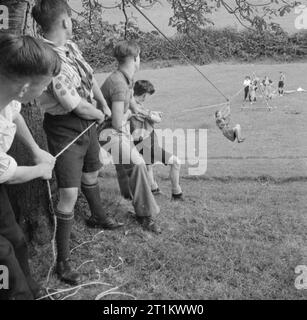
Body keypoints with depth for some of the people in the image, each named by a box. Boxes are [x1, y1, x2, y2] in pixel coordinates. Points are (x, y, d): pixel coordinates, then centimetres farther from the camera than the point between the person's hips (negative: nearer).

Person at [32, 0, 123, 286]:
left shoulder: (70, 46, 3)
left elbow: (90, 78, 17)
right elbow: (70, 102, -25)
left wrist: (104, 105, 18)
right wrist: (97, 114, -9)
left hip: (88, 123, 9)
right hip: (65, 129, -8)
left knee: (91, 173, 27)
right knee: (69, 194, -6)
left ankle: (98, 217, 55)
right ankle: (63, 261, 10)